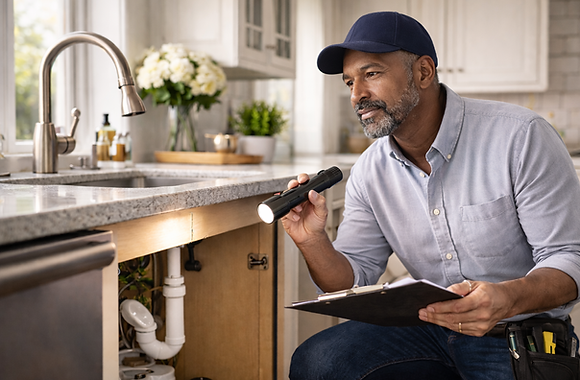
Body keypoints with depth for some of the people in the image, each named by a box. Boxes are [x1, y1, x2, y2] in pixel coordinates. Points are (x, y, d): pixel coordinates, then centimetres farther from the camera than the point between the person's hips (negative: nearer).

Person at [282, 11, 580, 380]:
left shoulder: (521, 137, -15)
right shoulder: (368, 173, 2)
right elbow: (354, 278, 4)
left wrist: (508, 298, -36)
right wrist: (313, 242, -18)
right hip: (427, 329, 5)